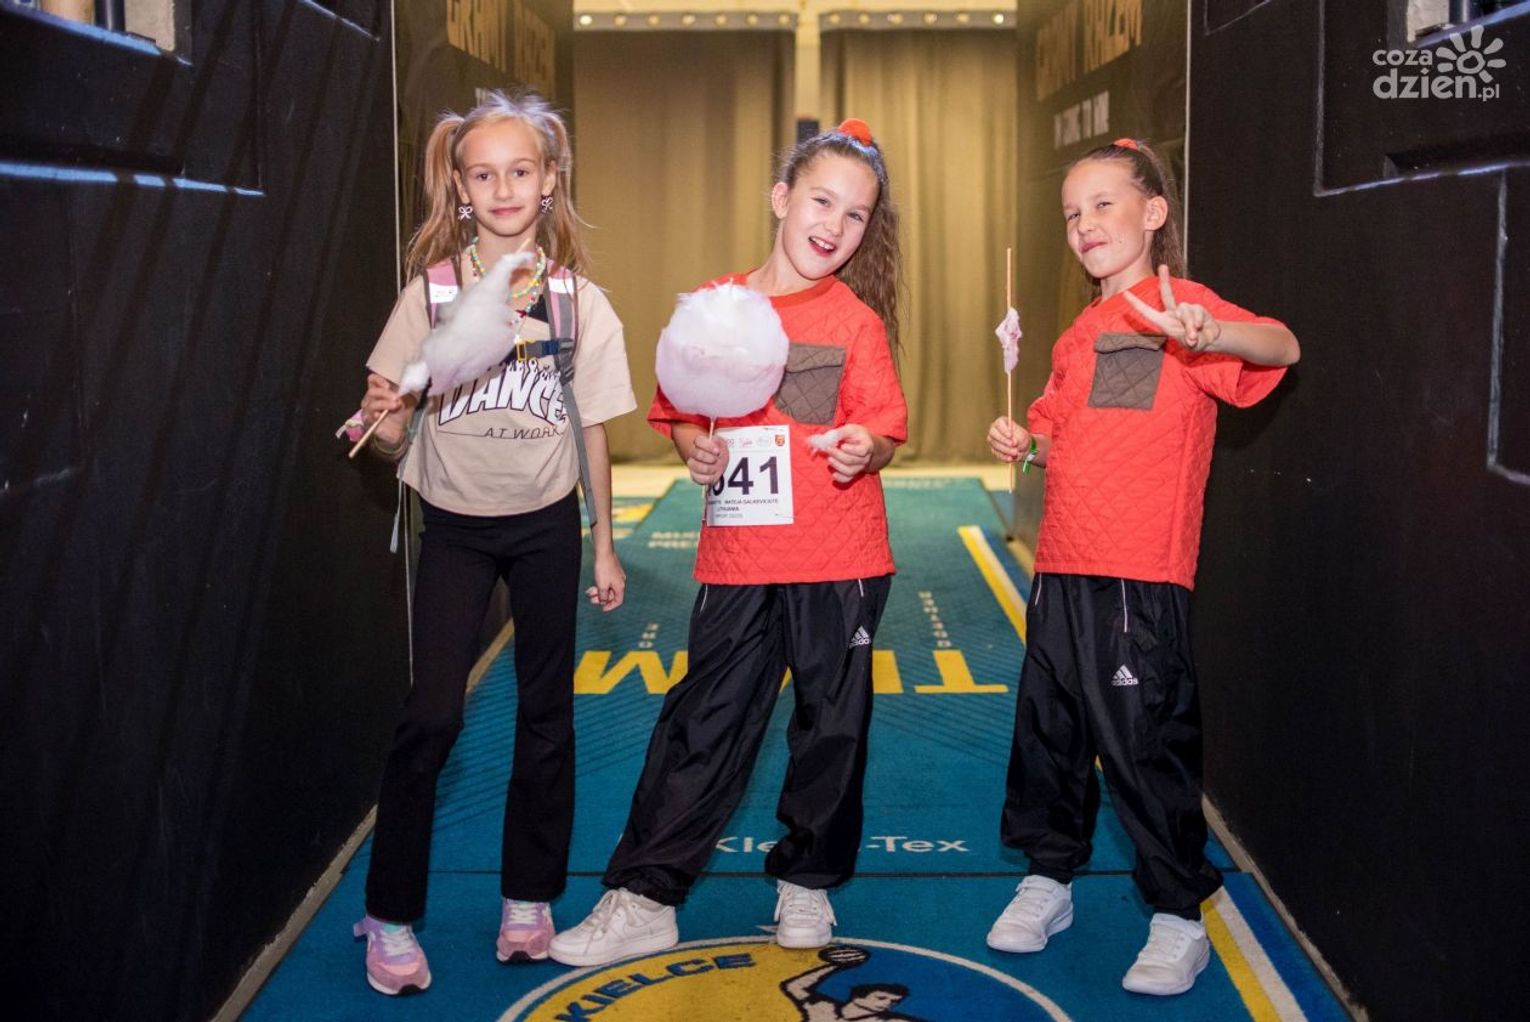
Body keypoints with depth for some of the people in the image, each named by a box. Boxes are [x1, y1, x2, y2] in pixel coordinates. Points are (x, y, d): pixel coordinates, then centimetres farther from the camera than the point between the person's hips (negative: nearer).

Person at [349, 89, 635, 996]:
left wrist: (604, 546, 5)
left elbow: (593, 434, 2)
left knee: (546, 713, 9)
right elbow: (394, 440, -5)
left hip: (546, 523, 1)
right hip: (455, 524, -1)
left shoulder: (580, 301, -4)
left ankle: (529, 898, 24)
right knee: (433, 713, -9)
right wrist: (387, 425, -28)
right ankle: (391, 917, 4)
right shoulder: (431, 292, -7)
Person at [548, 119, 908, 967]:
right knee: (702, 723, 5)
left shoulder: (854, 319, -1)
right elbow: (681, 416, 12)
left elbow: (883, 433, -2)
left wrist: (865, 449, -23)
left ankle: (807, 880, 29)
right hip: (736, 559, 1)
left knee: (831, 723, 10)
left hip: (837, 560, -1)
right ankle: (644, 898, 11)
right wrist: (695, 449, -9)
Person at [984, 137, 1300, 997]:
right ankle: (1049, 880, 32)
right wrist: (1023, 442, 4)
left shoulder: (1180, 308, -7)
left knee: (1146, 744, -1)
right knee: (1049, 733, 15)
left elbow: (1281, 347, -24)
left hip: (1141, 579, -7)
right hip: (1063, 571, 7)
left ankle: (1179, 920, 13)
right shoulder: (1079, 334, 16)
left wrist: (1211, 333, -45)